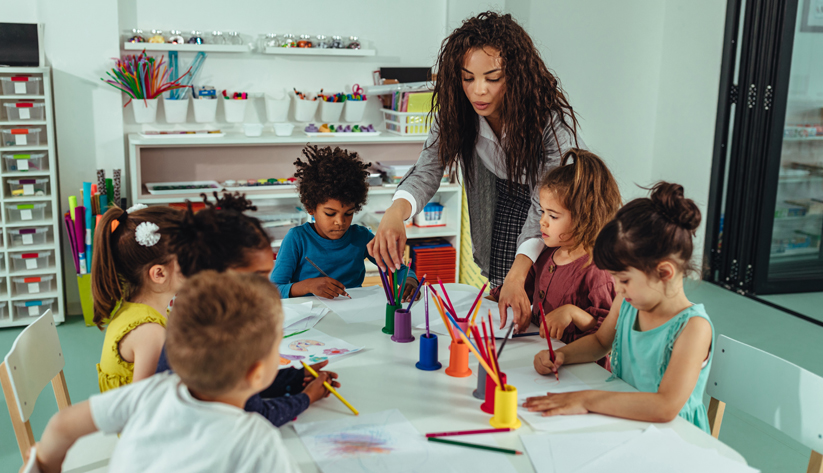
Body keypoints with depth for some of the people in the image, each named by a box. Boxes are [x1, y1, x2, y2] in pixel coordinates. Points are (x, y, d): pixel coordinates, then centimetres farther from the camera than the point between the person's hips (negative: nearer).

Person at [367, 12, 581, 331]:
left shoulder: (552, 118, -34)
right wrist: (395, 213, -50)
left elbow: (545, 204, -38)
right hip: (504, 203, 3)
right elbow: (428, 171, -26)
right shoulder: (455, 112, -22)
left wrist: (516, 276, -52)